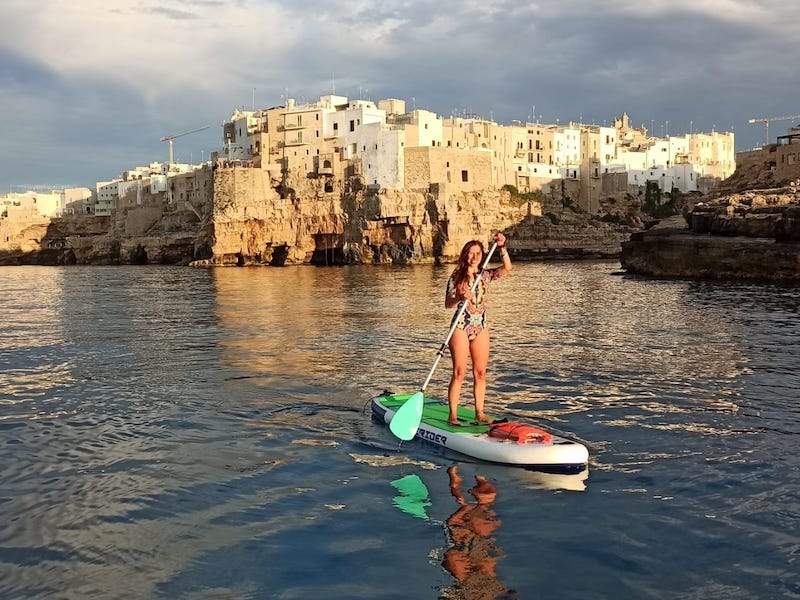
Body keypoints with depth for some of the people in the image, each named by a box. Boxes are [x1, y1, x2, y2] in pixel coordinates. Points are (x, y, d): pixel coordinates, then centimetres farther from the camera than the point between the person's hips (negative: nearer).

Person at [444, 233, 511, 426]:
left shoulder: (486, 275, 8)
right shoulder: (456, 277, -1)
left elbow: (507, 268, -6)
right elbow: (448, 304, -7)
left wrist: (502, 248, -17)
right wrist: (460, 298, -27)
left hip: (480, 328, 4)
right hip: (461, 327, -4)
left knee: (480, 373, 5)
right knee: (459, 372, -6)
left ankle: (479, 413, 14)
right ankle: (453, 415, -1)